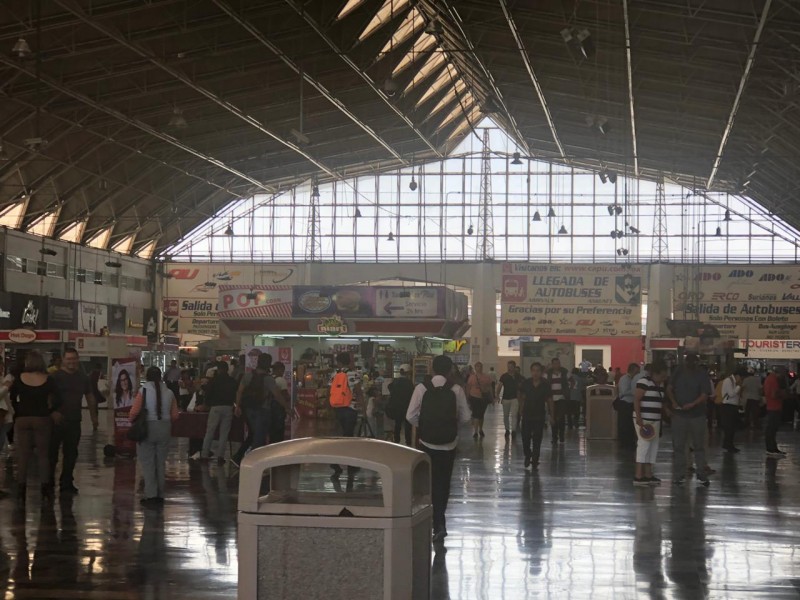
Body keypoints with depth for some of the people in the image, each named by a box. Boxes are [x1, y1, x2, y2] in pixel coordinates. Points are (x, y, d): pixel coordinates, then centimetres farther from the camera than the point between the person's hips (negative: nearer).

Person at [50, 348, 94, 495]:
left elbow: (90, 397, 20)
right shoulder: (55, 377, -4)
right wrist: (53, 412, -21)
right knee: (52, 452, 1)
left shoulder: (83, 378, 12)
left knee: (71, 454, 8)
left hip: (74, 422, 5)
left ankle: (66, 483, 15)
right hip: (57, 421, -5)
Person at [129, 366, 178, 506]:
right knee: (161, 462, 13)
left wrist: (132, 420, 5)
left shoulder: (144, 391, -9)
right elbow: (175, 415, 1)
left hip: (147, 428, -4)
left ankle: (151, 495, -4)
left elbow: (134, 412, -15)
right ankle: (159, 495, 18)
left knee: (147, 463, 2)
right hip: (165, 429, 4)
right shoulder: (169, 392, 1)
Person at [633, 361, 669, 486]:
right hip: (643, 419, -9)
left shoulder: (661, 385, 14)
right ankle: (638, 476, -13)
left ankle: (648, 475, 17)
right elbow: (636, 400, -17)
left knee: (653, 447, 10)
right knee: (644, 444, -12)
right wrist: (638, 417, -22)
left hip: (655, 420, 9)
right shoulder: (644, 382, -13)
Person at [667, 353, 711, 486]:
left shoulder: (702, 377, -3)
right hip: (679, 414, 2)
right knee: (678, 446, 2)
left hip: (697, 415, -2)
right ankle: (679, 475, 8)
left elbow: (705, 395, -11)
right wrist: (673, 401, -11)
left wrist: (693, 404, -26)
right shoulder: (678, 373, 5)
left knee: (699, 445, 6)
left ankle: (701, 474, 14)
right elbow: (669, 388, 6)